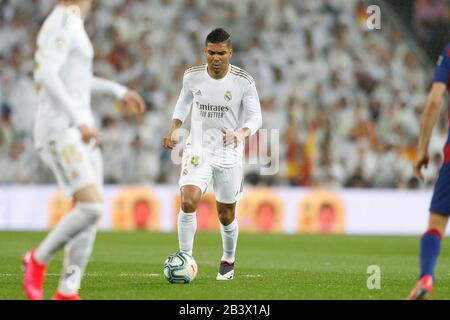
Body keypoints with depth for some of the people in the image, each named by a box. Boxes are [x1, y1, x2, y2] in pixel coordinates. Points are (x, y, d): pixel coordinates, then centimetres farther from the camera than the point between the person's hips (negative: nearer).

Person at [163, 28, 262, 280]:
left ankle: (229, 260, 36)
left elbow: (255, 117, -8)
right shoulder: (192, 76, -4)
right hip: (198, 150, 1)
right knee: (188, 202, -22)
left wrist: (241, 134, -28)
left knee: (226, 215, 10)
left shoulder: (244, 82, -12)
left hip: (229, 154, -1)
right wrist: (173, 129, 2)